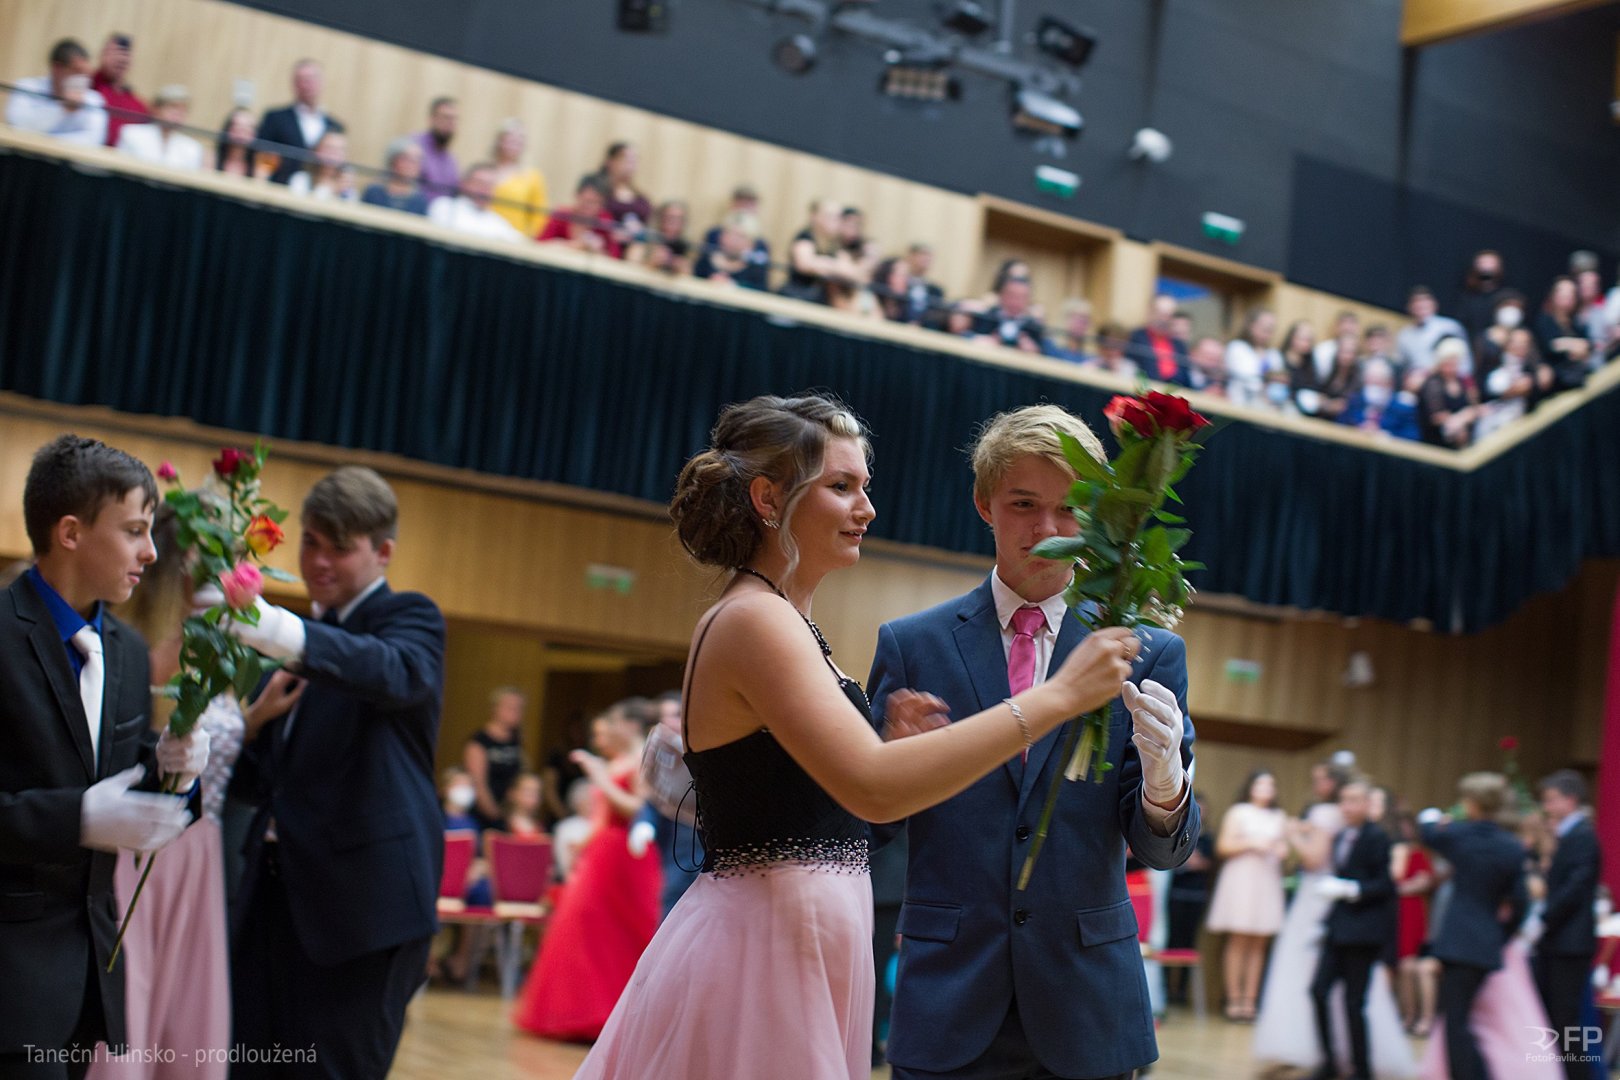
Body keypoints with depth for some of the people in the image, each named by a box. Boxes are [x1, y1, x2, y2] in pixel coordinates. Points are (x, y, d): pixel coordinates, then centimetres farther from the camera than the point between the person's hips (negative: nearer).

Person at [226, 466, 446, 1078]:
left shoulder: (410, 618, -1)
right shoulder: (306, 632, 19)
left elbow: (398, 672, -27)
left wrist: (279, 632, -43)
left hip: (364, 894, -7)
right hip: (278, 887, 7)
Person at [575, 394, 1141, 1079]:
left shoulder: (768, 621, 14)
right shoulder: (754, 620, -16)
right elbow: (873, 789, -29)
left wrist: (891, 743, 2)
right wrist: (1056, 696, -28)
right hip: (764, 949, -10)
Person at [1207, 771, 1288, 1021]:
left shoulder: (1279, 817, 17)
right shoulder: (1238, 812, 5)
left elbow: (1284, 848, 21)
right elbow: (1223, 846, -1)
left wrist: (1282, 850, -1)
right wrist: (1251, 843, -12)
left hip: (1268, 881, 4)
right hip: (1241, 878, -4)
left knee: (1259, 944, -1)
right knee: (1238, 942, -7)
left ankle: (1250, 1001, 1)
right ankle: (1233, 1000, -6)